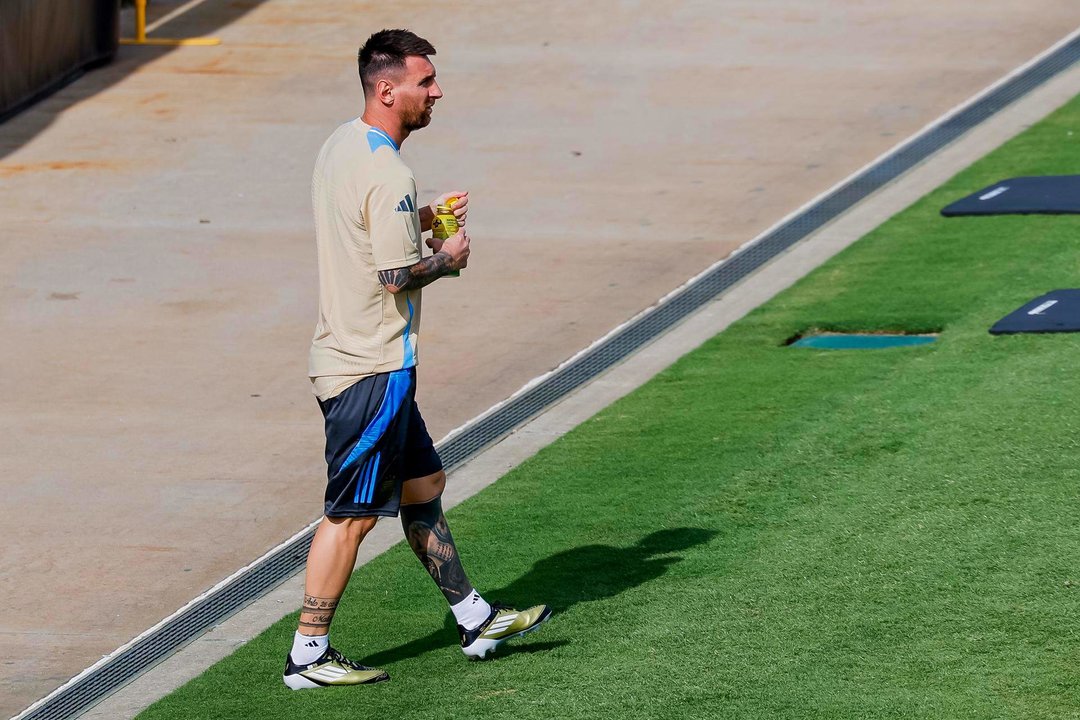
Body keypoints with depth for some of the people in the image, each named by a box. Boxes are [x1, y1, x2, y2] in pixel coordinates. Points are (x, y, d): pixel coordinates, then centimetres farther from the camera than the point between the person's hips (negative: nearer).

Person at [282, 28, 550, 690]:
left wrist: (423, 218, 12)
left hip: (355, 356, 10)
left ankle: (476, 620, 27)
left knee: (423, 486, 18)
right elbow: (397, 275, -24)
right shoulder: (387, 176, -22)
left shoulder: (341, 148, 9)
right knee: (352, 513, -2)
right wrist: (448, 258, -5)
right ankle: (308, 656, 5)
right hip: (373, 369, -10)